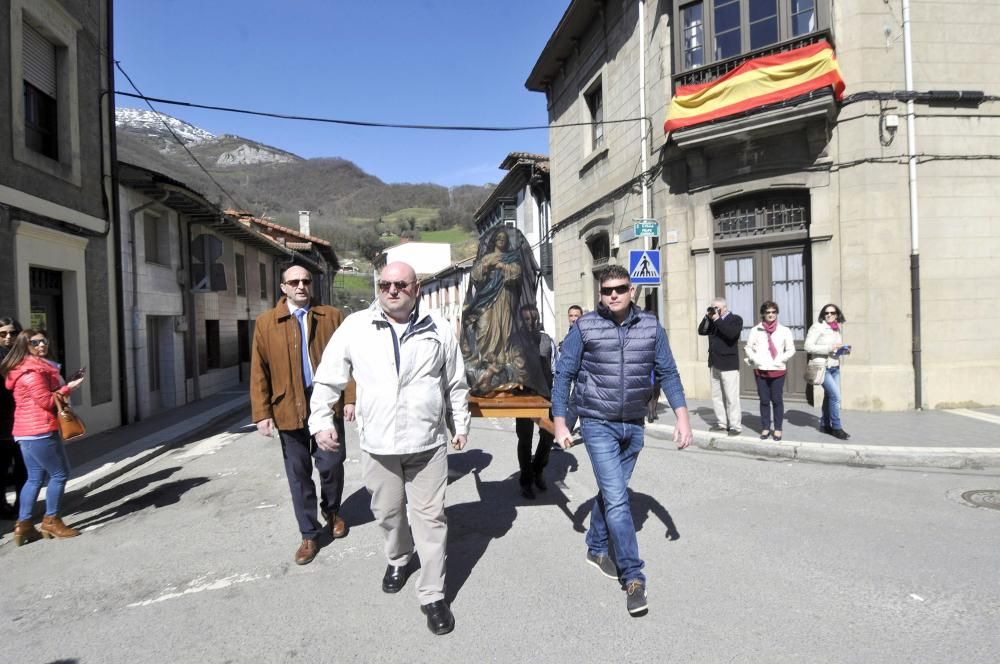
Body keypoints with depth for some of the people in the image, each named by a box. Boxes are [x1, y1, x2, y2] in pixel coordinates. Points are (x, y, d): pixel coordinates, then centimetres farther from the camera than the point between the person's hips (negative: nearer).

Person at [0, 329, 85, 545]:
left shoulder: (35, 367, 17)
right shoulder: (32, 371, -15)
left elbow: (48, 393, 18)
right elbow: (47, 401, -18)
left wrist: (68, 383, 8)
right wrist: (69, 387, -12)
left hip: (28, 432, 11)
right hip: (40, 431, -11)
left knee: (35, 478, 14)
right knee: (60, 474, 0)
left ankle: (23, 525, 15)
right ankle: (51, 522, 9)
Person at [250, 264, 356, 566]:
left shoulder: (332, 316, 5)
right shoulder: (266, 322, 4)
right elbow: (259, 371, 2)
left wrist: (350, 398, -4)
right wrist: (262, 413, -4)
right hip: (289, 408, 0)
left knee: (331, 465, 5)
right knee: (298, 473, 8)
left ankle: (332, 511, 36)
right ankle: (310, 534, 23)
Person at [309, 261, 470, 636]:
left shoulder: (438, 330, 0)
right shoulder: (355, 327, -2)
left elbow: (456, 384, 9)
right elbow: (327, 380, 6)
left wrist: (460, 425, 12)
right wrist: (321, 420, 0)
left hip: (428, 442, -1)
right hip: (377, 444, 1)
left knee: (429, 518, 4)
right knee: (388, 513, 18)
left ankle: (433, 595, 17)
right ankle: (398, 560, 48)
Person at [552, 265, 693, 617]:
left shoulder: (651, 326, 0)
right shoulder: (584, 327, -9)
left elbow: (667, 373, 4)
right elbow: (564, 375, -3)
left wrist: (682, 416, -6)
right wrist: (560, 423, -5)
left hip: (634, 426, 4)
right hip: (598, 425, -4)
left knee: (611, 492, 18)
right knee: (616, 499, -9)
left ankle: (597, 549, 39)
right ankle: (633, 577, 1)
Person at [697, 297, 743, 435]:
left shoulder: (735, 319, -4)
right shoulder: (712, 320, 15)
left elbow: (731, 333, -22)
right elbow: (701, 331, 8)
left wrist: (717, 319, -19)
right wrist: (707, 318, -3)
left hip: (729, 365, -7)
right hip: (714, 364, 7)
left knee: (731, 397, -5)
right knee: (716, 396, 10)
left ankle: (735, 426, 0)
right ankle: (721, 422, 19)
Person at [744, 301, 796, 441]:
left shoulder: (784, 330, 2)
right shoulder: (755, 330, 4)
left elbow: (791, 350, 3)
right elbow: (748, 348, 6)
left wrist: (779, 360, -9)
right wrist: (755, 359, -9)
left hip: (777, 370, -1)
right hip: (760, 370, 1)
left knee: (777, 400, 2)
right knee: (764, 400, 7)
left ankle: (777, 429, 11)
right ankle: (765, 428, 15)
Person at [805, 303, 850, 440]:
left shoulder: (838, 328, 11)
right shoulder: (817, 327, -11)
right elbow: (808, 347, -17)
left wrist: (844, 350, 2)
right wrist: (830, 348, -21)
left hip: (835, 367, 7)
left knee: (829, 396, 12)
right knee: (835, 396, -10)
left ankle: (825, 424, 25)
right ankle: (836, 427, 3)